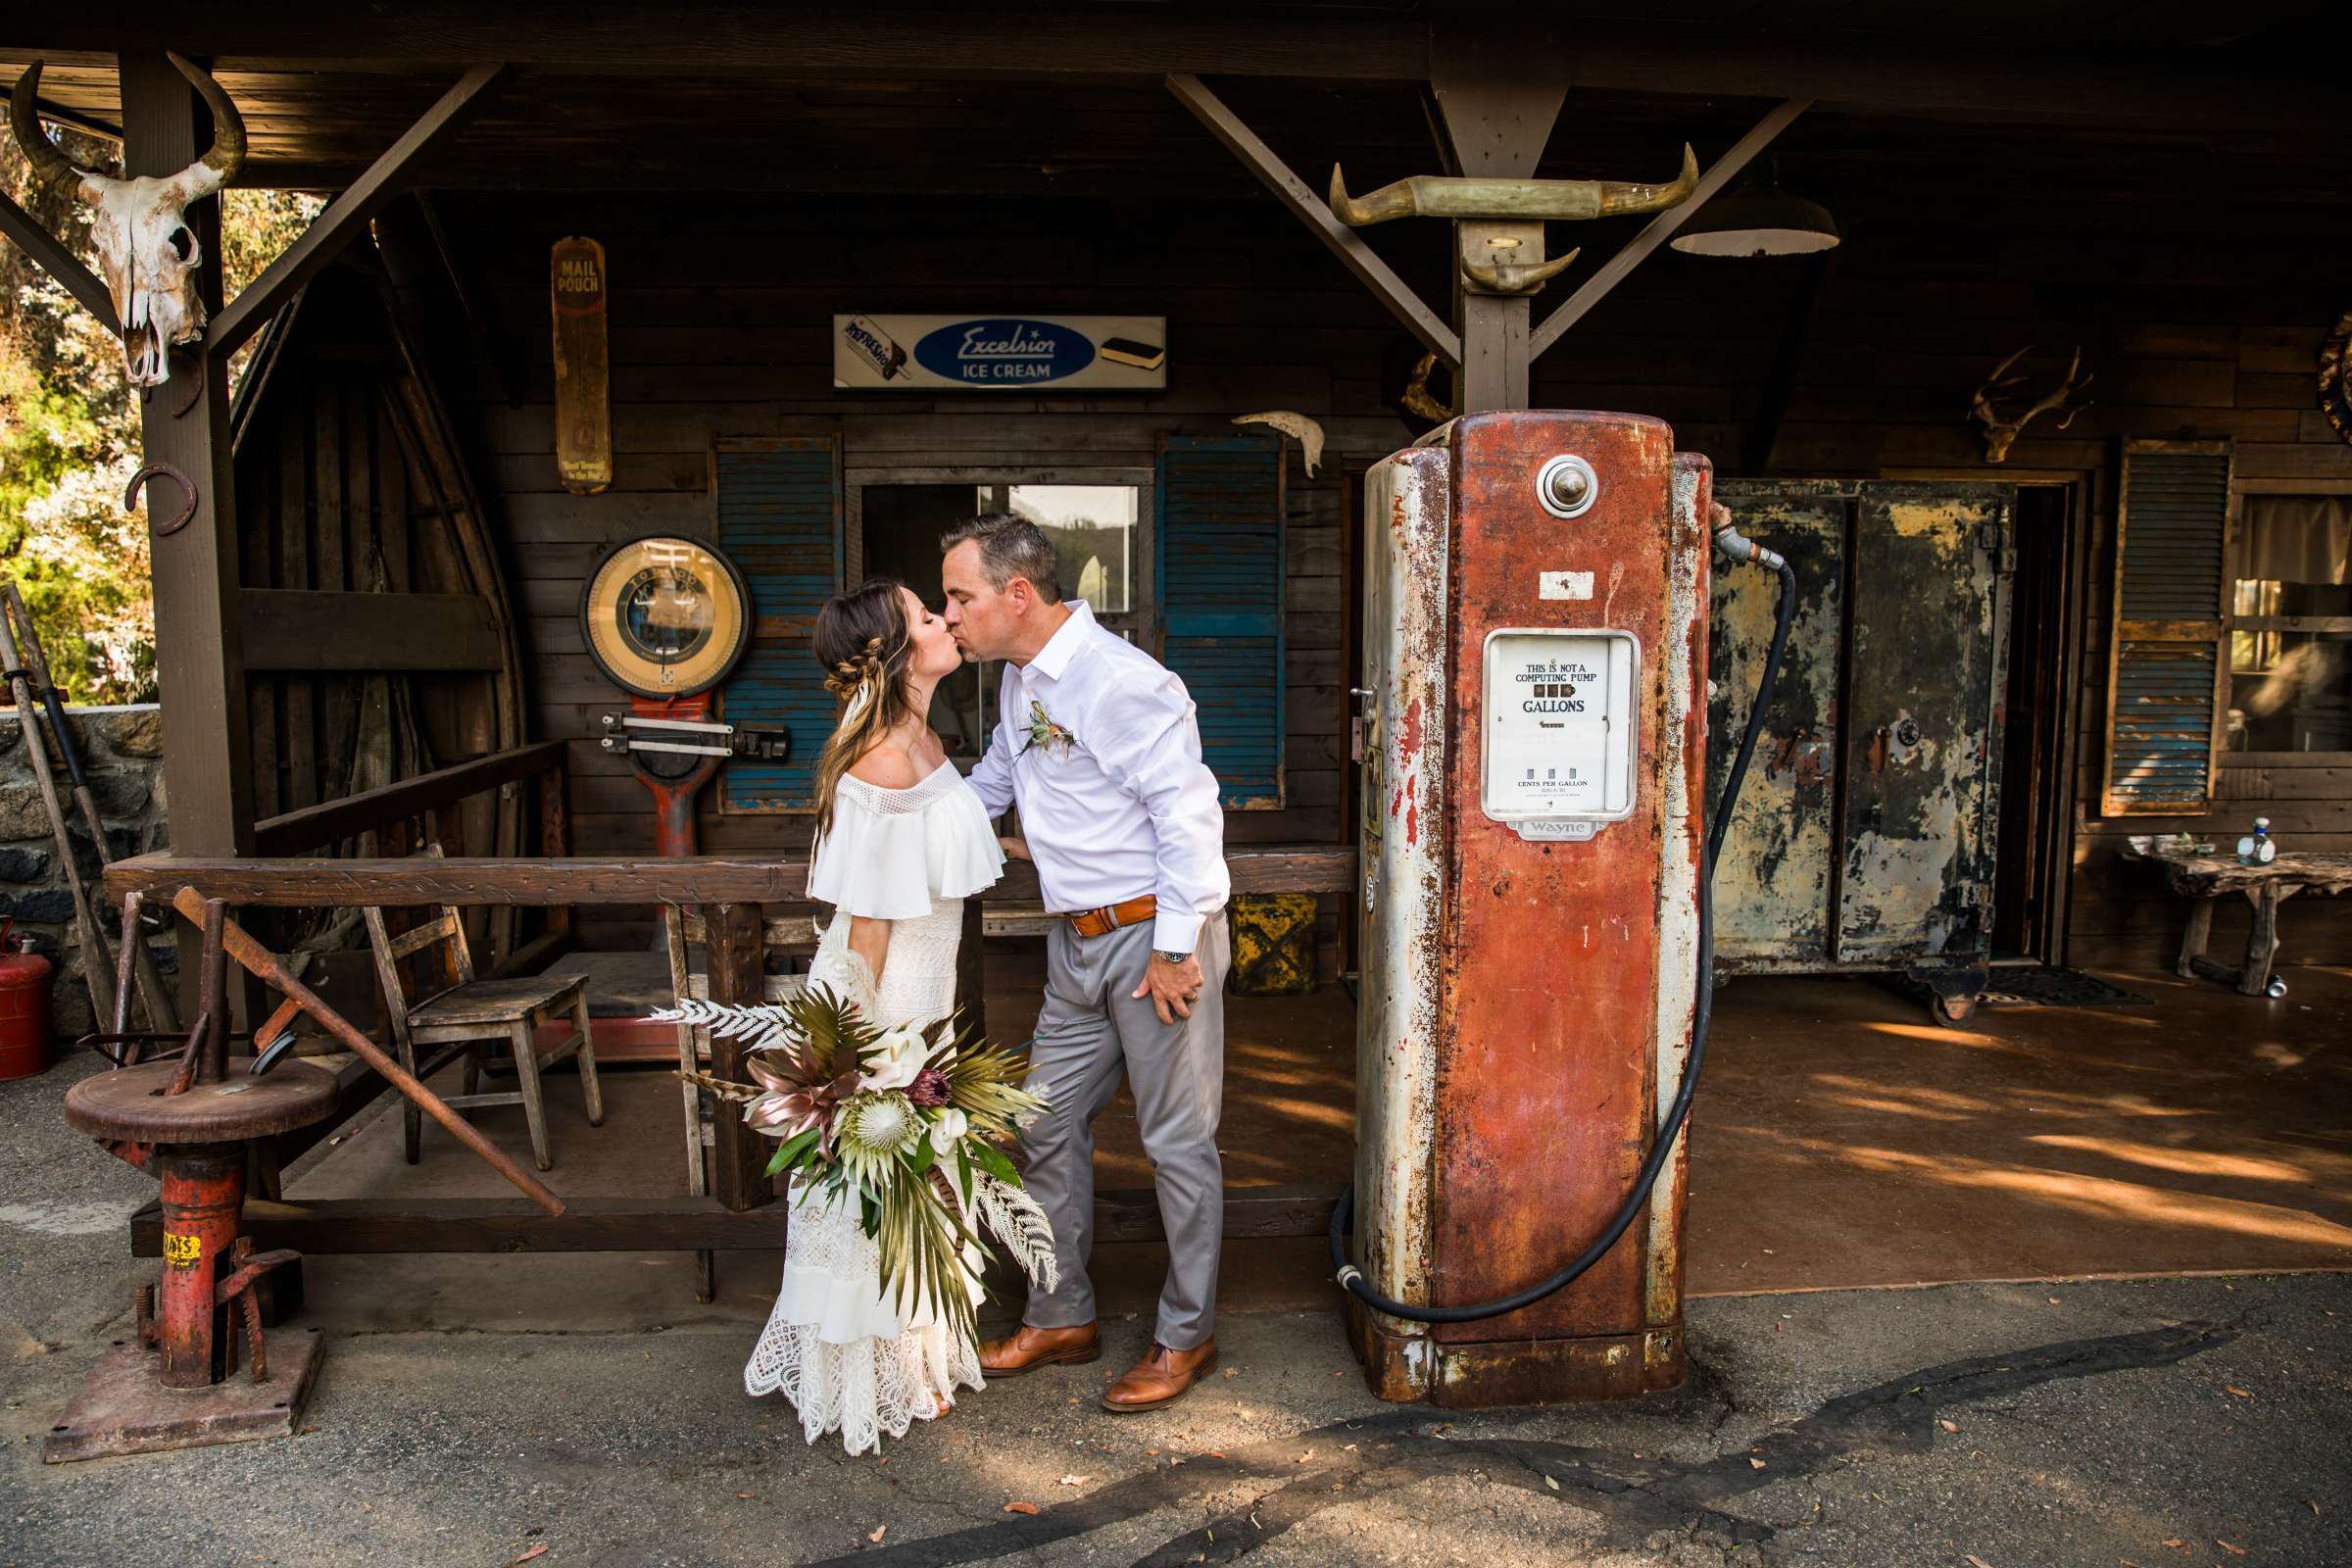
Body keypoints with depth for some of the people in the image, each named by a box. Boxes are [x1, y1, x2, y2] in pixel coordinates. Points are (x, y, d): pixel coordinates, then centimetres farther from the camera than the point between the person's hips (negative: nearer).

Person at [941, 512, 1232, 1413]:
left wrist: (1174, 949, -19)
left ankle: (1187, 1334, 21)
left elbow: (1189, 814, -20)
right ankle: (1062, 1318, 31)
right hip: (1077, 943, 9)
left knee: (1176, 1138, 4)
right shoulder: (1018, 679, 10)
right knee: (1049, 1125, 15)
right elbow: (994, 780, 28)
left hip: (1152, 934, -9)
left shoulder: (1122, 683, -19)